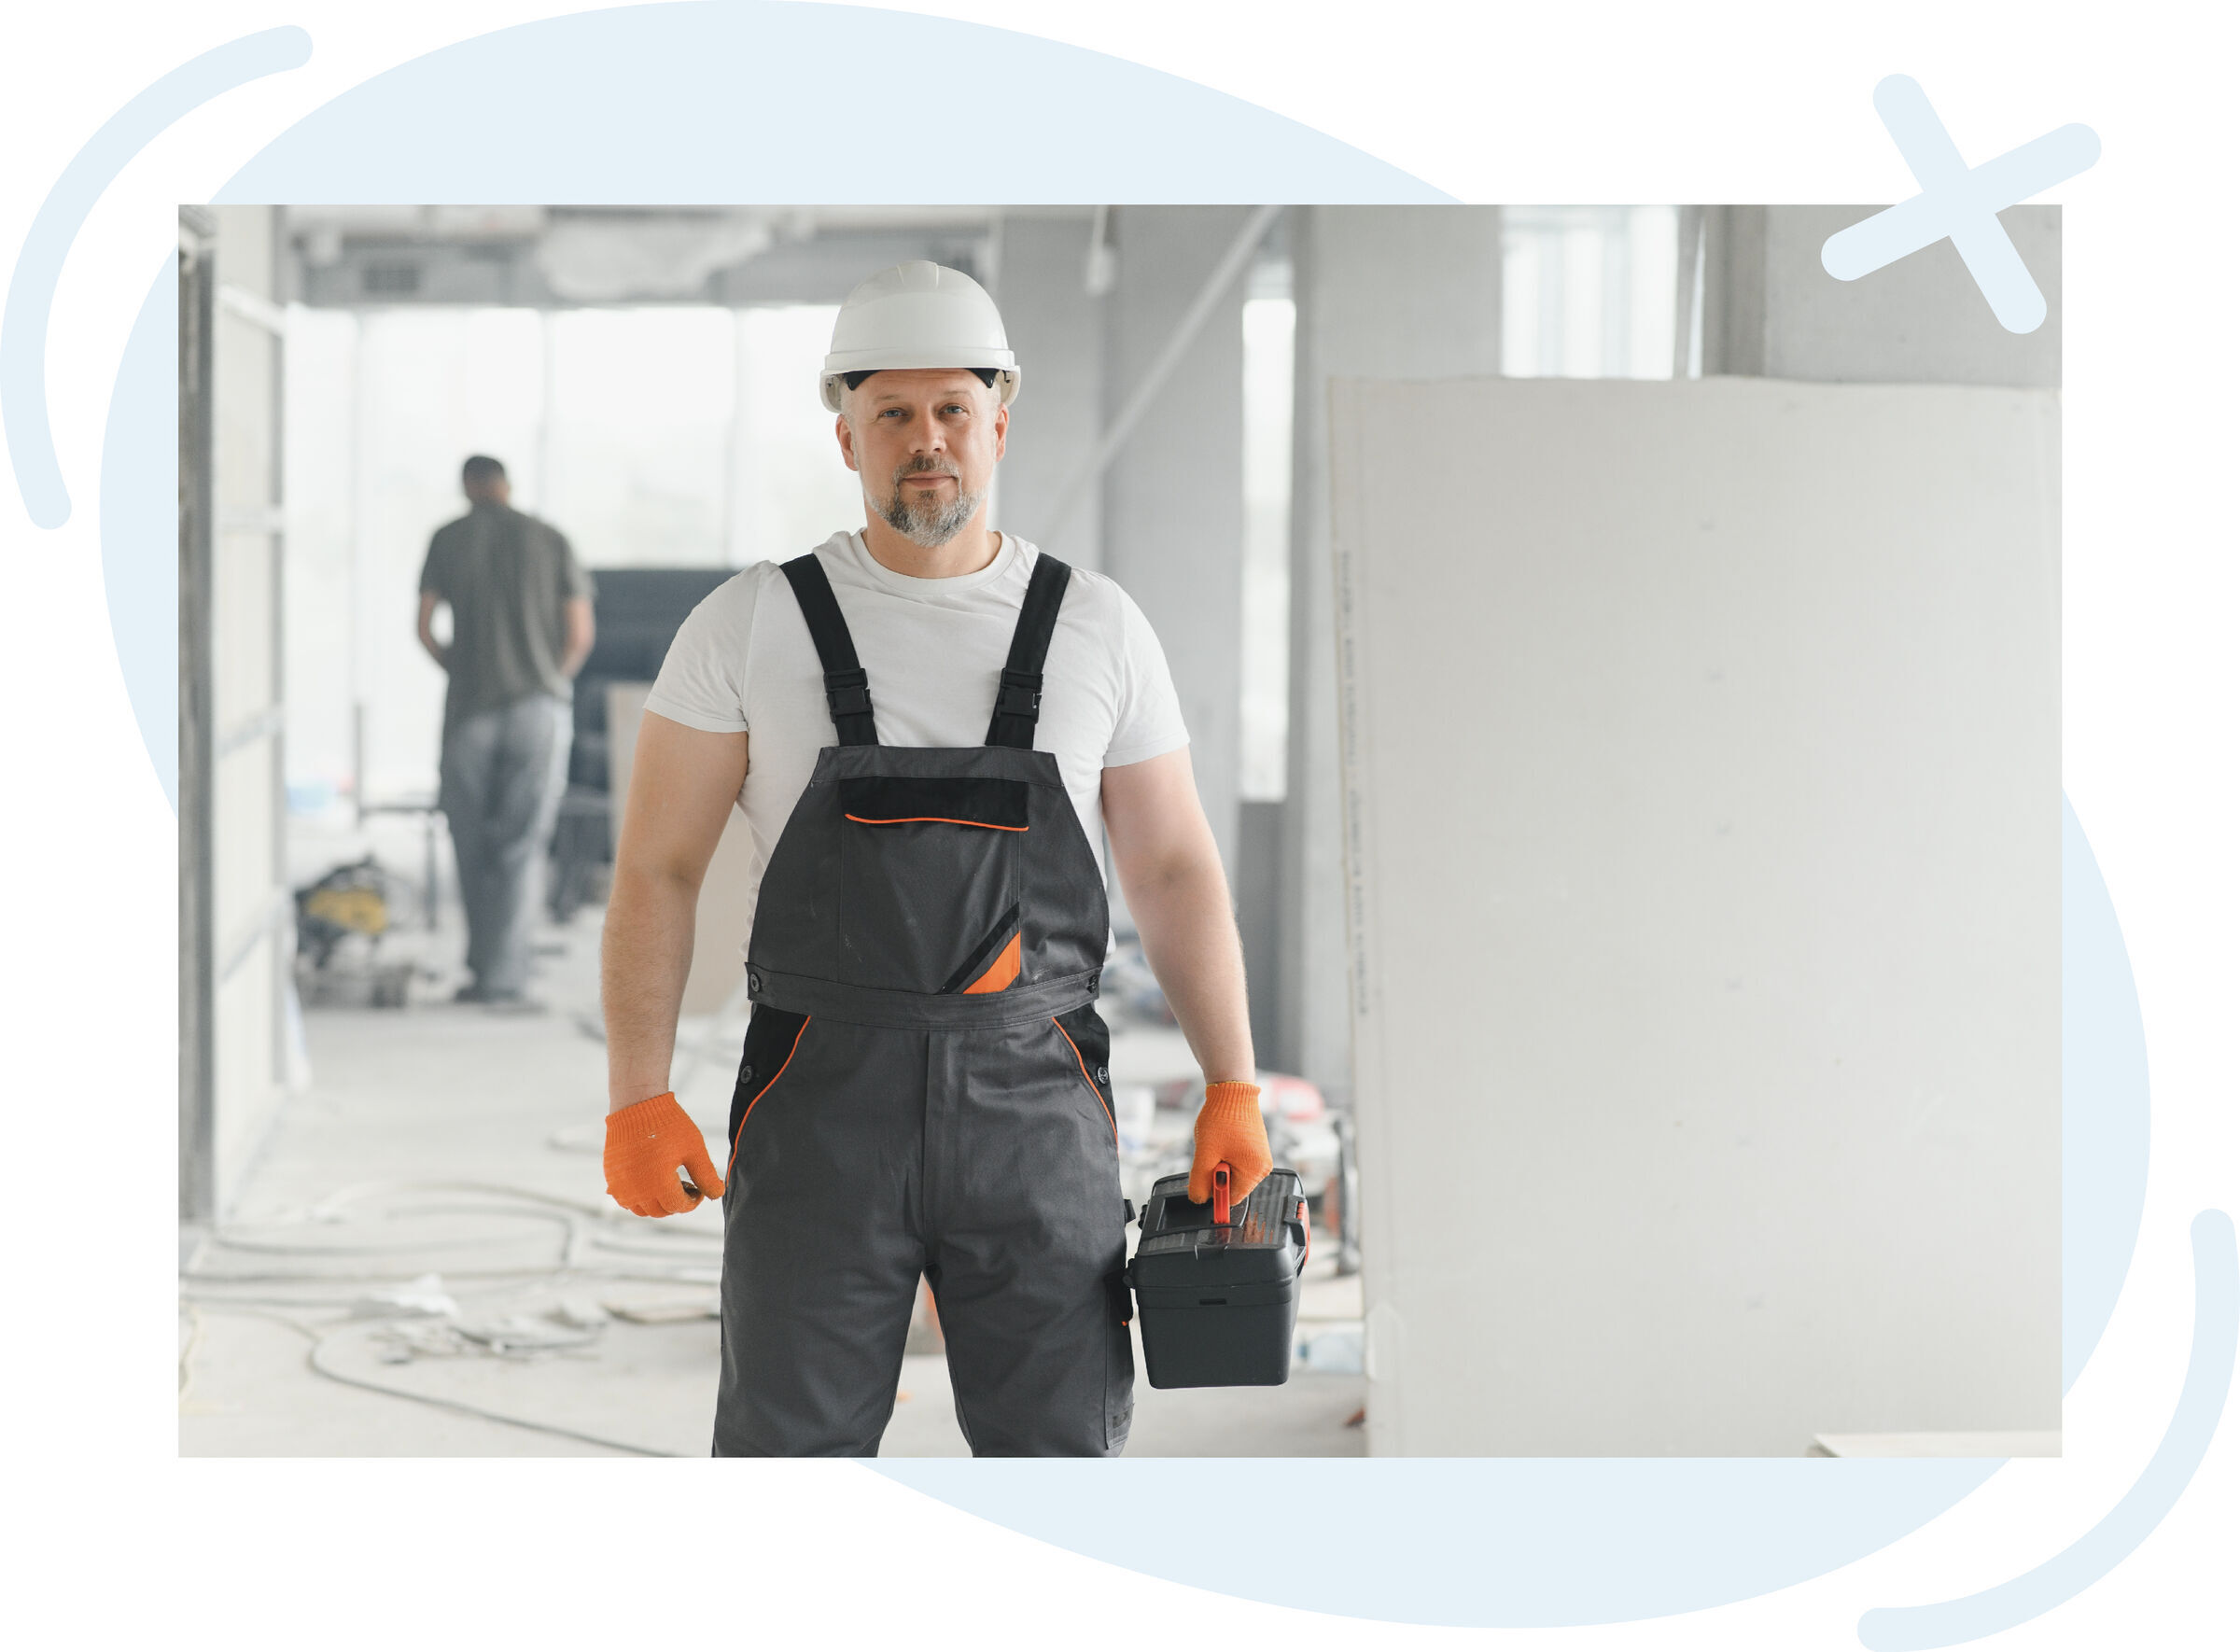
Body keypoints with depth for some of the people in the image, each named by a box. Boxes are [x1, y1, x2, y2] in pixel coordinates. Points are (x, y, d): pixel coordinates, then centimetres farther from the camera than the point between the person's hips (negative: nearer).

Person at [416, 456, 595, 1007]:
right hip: (540, 708, 0)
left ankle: (484, 971, 16)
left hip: (470, 711, 0)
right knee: (520, 849, 0)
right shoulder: (549, 539, 6)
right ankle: (505, 976, -5)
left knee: (473, 847, 11)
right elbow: (580, 635, 3)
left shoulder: (448, 539, 5)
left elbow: (425, 631, 3)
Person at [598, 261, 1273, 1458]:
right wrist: (636, 1100, -9)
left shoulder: (1097, 629, 5)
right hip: (823, 1097, -1)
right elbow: (656, 870, 0)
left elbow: (1174, 870, 9)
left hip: (1035, 1105, 1)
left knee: (1059, 1448, 3)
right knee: (793, 1450, 1)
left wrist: (1233, 1089, 0)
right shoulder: (750, 626, 0)